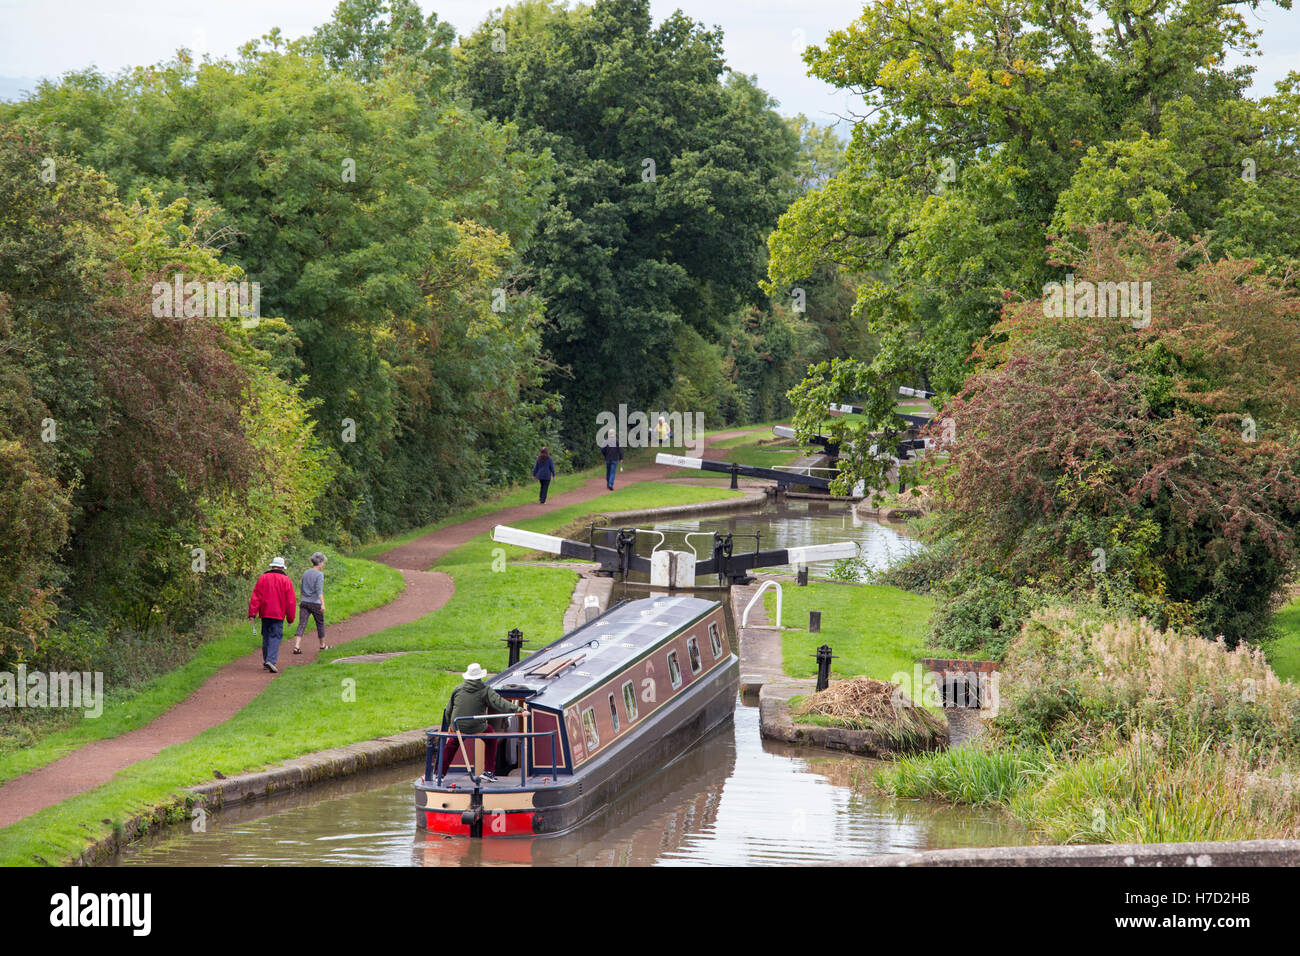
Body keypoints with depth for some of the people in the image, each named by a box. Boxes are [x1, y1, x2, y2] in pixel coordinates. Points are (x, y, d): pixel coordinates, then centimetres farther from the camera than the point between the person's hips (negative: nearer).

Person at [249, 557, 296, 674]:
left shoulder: (263, 578, 4)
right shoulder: (286, 580, -3)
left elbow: (255, 597, 0)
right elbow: (290, 601, -2)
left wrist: (252, 613, -1)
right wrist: (290, 618, 6)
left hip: (265, 613, 3)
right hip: (278, 614, -3)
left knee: (266, 636, 15)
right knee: (275, 637, -5)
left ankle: (266, 660, 21)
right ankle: (271, 660, -22)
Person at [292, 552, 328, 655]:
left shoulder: (305, 573, 10)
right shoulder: (319, 574, -10)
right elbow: (319, 590, -20)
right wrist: (323, 604, -24)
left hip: (304, 602, 5)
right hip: (315, 603, -5)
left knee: (302, 624, -2)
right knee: (320, 623, 14)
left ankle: (297, 646, -15)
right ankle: (323, 645, 28)